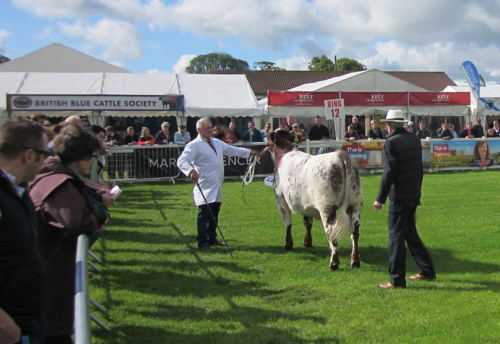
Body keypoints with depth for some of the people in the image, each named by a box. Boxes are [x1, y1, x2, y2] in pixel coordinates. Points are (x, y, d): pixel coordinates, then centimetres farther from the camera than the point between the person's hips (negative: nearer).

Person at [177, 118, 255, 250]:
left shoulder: (217, 143, 16)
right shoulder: (194, 145, -10)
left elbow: (232, 150, 28)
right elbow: (182, 161, -22)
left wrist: (249, 152, 24)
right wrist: (191, 170, -41)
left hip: (217, 187, 8)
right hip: (205, 188, -8)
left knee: (214, 214, 15)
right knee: (204, 214, -9)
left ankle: (212, 238, 27)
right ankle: (202, 243, -2)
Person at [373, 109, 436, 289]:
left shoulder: (391, 142, -15)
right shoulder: (415, 139, 8)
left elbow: (389, 173, -19)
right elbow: (420, 167, 15)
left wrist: (380, 198, -13)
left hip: (399, 197, -8)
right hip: (414, 195, 8)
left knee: (396, 236, -2)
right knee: (410, 232, 20)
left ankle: (397, 280, 1)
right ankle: (427, 271, 26)